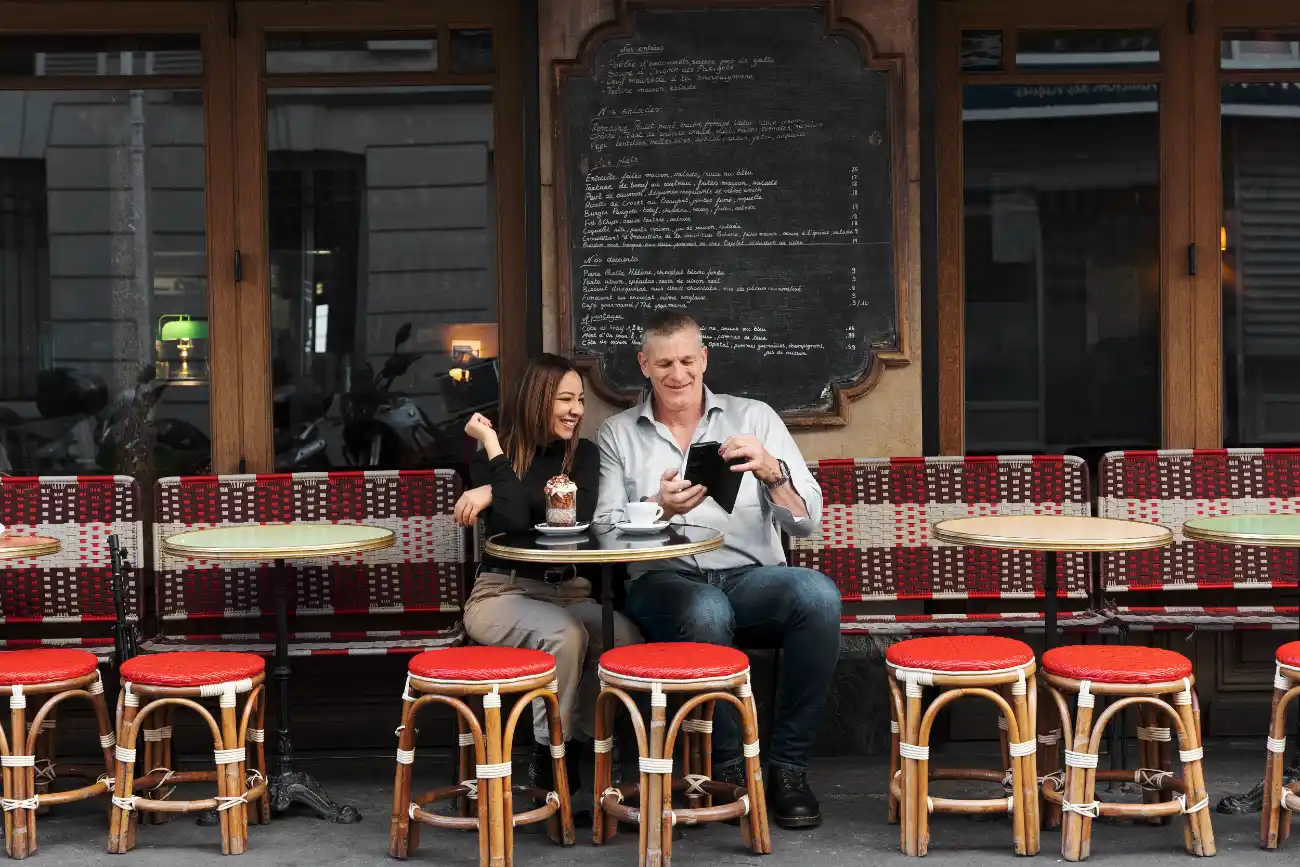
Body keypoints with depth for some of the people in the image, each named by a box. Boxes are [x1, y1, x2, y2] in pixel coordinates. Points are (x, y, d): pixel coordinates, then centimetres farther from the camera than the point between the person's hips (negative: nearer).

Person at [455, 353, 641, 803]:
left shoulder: (584, 454, 10)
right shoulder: (491, 457, 2)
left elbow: (579, 516, -10)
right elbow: (513, 523, -16)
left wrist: (497, 493, -15)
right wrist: (493, 445, -12)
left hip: (570, 592, 3)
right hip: (504, 592, -3)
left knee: (627, 636, -30)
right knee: (565, 634, -36)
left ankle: (584, 740, -10)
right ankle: (550, 754, -15)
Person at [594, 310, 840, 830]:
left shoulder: (754, 418, 14)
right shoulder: (618, 435, 15)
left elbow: (806, 522, 5)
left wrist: (772, 473, -15)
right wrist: (660, 508, -16)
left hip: (751, 578, 1)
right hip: (663, 581, -1)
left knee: (818, 593, -32)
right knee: (706, 610, -38)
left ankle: (787, 767, -20)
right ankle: (727, 769, -18)